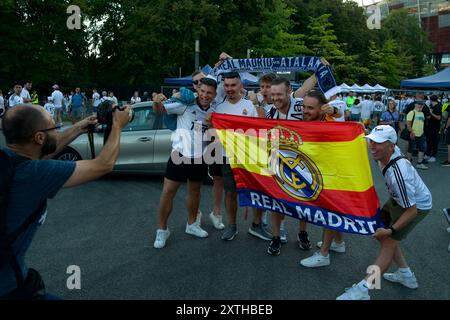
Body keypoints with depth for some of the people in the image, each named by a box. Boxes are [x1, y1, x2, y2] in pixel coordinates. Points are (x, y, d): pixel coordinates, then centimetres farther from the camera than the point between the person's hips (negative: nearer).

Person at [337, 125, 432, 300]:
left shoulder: (397, 173, -40)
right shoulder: (392, 151, -16)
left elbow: (411, 210, -32)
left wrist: (390, 230, -27)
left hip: (417, 205, -9)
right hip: (401, 198, 9)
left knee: (388, 242, -14)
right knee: (381, 234, 12)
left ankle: (362, 290, -14)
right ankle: (406, 275, 26)